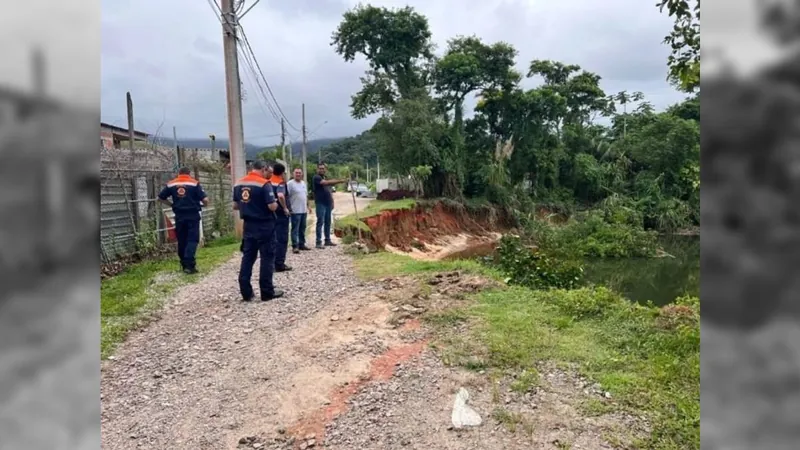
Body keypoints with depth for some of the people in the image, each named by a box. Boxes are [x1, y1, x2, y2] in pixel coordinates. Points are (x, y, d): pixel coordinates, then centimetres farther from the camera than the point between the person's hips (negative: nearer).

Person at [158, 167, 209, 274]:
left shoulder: (171, 184, 7)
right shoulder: (194, 183, -2)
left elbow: (160, 198, 10)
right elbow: (205, 199, -10)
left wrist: (172, 204, 20)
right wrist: (204, 205, 12)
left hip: (179, 216, 3)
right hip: (193, 215, -3)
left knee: (181, 240, 13)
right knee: (192, 240, -2)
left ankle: (184, 264, 21)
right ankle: (189, 264, -13)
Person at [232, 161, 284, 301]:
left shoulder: (238, 183, 6)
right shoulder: (264, 184, -15)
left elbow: (235, 206, 12)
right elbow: (272, 206, -20)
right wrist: (275, 203, 1)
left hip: (248, 225, 6)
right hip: (264, 226, -6)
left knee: (247, 257, 10)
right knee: (267, 257, 2)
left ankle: (246, 292, 12)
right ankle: (267, 292, 5)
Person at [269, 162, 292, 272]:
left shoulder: (269, 182, 8)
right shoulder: (281, 182, -13)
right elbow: (280, 196, -31)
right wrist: (285, 208, -21)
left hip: (271, 213, 7)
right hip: (281, 214, -7)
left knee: (273, 239, 14)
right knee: (282, 239, -1)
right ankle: (279, 264, -1)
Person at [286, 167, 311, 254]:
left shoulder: (303, 183, 14)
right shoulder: (290, 183, -10)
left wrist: (308, 206, 18)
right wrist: (289, 207, -18)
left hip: (304, 210, 7)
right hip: (295, 211, -7)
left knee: (302, 229, 13)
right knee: (295, 229, -5)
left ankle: (302, 244, 22)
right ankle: (295, 246, -3)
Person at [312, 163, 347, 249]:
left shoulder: (325, 178, 18)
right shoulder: (316, 177, -8)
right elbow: (326, 183, -26)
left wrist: (332, 202, 16)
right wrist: (339, 181, -30)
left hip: (328, 203, 8)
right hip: (320, 203, -8)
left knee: (328, 222, 9)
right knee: (320, 222, -9)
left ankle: (328, 240, 15)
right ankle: (318, 242, -8)